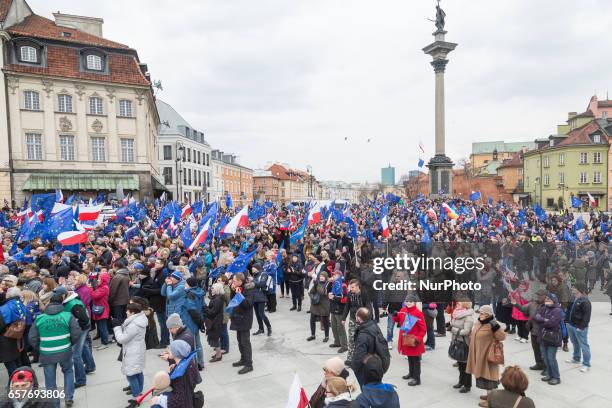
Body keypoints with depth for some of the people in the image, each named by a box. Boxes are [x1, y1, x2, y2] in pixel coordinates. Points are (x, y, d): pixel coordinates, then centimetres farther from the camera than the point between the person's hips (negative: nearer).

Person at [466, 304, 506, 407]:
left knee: (488, 374, 0)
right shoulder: (478, 323, 6)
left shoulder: (491, 325, -19)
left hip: (488, 354, -9)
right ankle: (489, 394, 35)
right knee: (482, 373, 18)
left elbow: (502, 337, -23)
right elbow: (474, 336, 19)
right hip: (478, 354, 9)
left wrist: (496, 327, -36)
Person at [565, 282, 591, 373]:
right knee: (575, 343, 23)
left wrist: (581, 327, -21)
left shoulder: (585, 301, -20)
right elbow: (569, 310, 18)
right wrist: (567, 321, 14)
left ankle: (586, 364, 8)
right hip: (571, 325, 9)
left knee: (583, 345, 0)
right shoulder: (573, 298, 7)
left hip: (580, 327, -9)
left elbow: (587, 315, -21)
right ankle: (576, 358, 39)